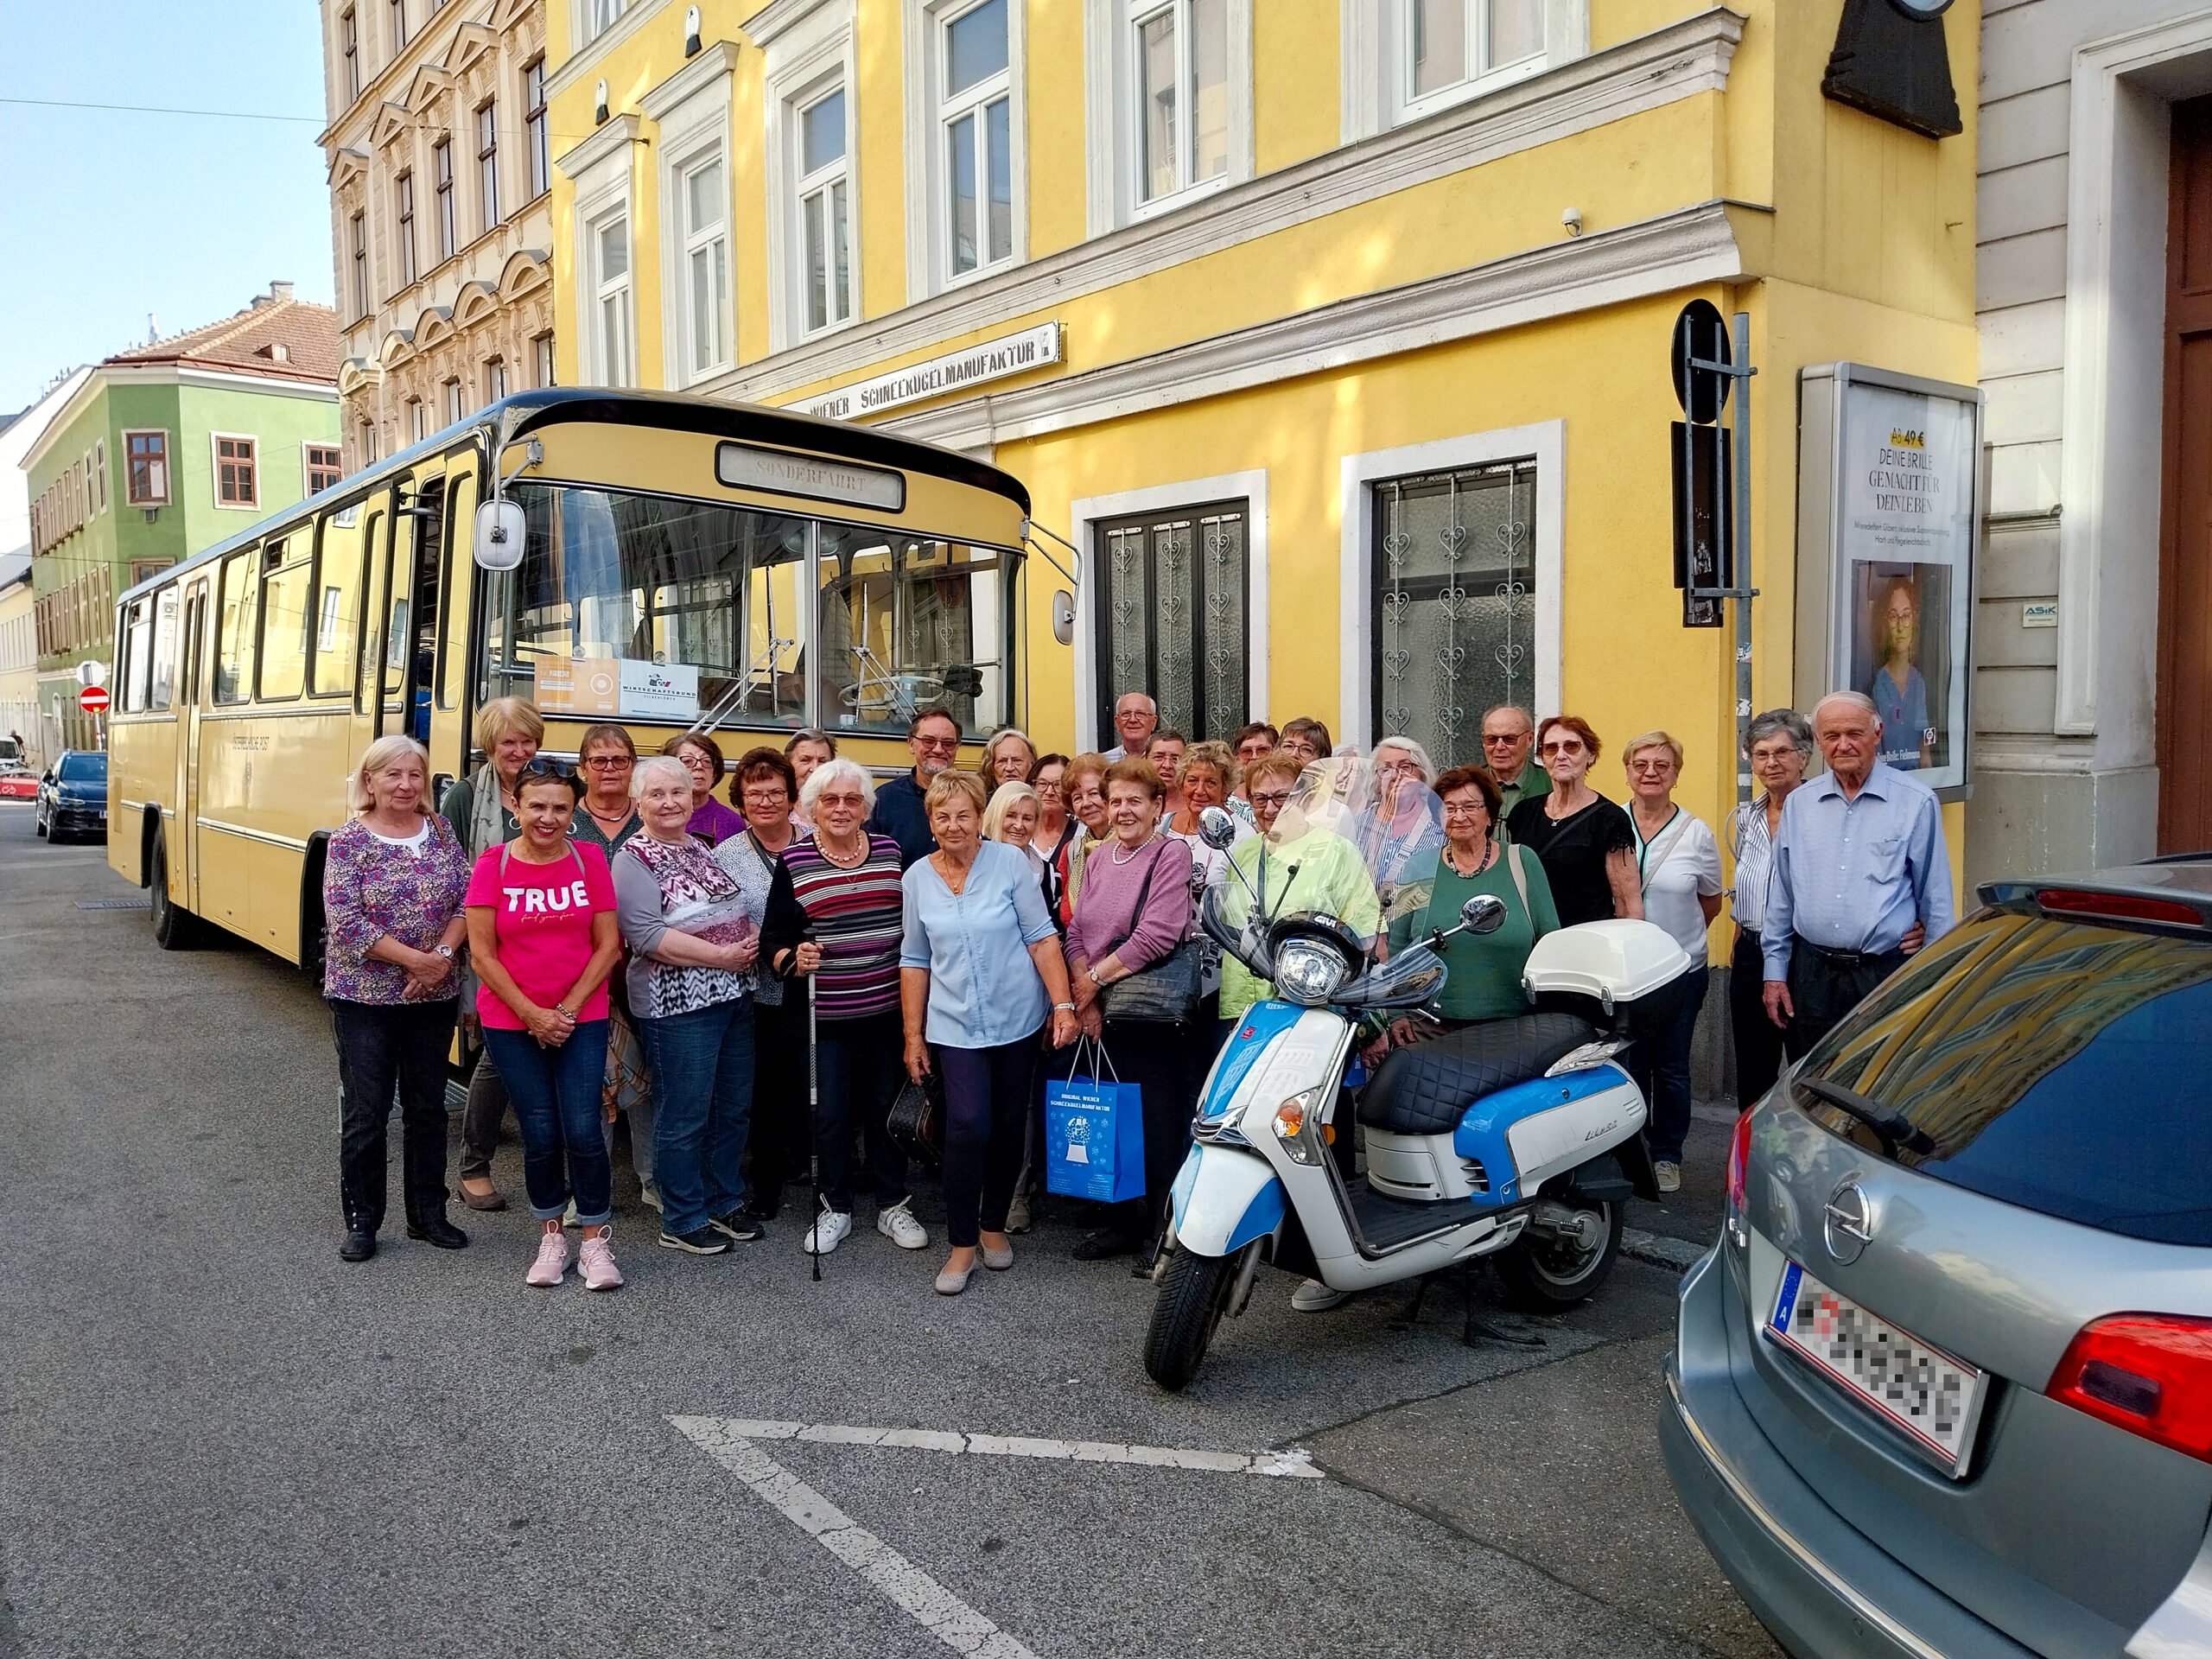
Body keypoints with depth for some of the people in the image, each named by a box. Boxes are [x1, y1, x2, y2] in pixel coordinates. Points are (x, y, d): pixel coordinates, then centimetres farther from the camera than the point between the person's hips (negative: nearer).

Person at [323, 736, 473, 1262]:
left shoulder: (440, 831, 3)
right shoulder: (349, 841, -9)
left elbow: (467, 901, -1)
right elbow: (345, 923, -16)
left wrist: (443, 955, -16)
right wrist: (415, 959, -18)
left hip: (434, 996, 4)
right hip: (364, 998, -4)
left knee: (428, 1106, 12)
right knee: (365, 1112, 4)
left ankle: (428, 1214, 24)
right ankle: (361, 1221, 18)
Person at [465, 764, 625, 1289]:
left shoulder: (589, 859, -2)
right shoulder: (494, 864, -5)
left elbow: (608, 945, -2)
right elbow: (482, 953, -6)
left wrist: (567, 1009, -8)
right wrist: (534, 1015, -11)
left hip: (582, 1020, 0)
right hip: (511, 1023, 0)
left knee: (583, 1130, -5)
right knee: (540, 1134, 5)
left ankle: (595, 1241, 12)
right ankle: (551, 1238, 24)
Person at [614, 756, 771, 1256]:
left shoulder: (705, 849, 12)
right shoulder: (634, 858, -9)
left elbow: (745, 908, 20)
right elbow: (646, 935, -20)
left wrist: (753, 940, -2)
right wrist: (722, 955, -18)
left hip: (735, 996, 7)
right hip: (678, 1005, -7)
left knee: (734, 1105, 15)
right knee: (685, 1116, 2)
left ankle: (724, 1201, 30)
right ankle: (682, 1222, 16)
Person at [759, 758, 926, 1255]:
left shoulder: (891, 851, 4)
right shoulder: (794, 863, -4)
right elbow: (772, 939, -3)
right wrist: (793, 959, -23)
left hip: (888, 1008, 2)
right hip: (826, 1015, -2)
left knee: (886, 1106, 11)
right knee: (831, 1112, 6)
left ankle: (893, 1205, 26)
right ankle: (835, 1210, 24)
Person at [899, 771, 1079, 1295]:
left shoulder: (1009, 862, -4)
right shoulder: (917, 877, 3)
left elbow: (1041, 937, -5)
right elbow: (914, 960, 8)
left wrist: (1063, 1004, -11)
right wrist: (912, 1036, 6)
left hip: (1016, 1019, 0)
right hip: (954, 1026, 0)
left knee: (1008, 1128, 9)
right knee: (968, 1127, -14)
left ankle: (993, 1224, 29)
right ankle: (962, 1244, -1)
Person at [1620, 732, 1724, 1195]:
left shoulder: (1696, 833, -1)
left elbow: (1711, 902, 10)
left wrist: (1676, 935, 6)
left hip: (1680, 970, 0)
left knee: (1671, 1069, 9)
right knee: (1627, 1065, 8)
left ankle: (1667, 1155, 23)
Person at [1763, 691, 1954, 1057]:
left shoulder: (1916, 802, -1)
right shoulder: (1798, 804, 9)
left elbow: (1936, 898, 2)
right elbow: (1781, 895, 13)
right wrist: (1775, 971, 11)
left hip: (1887, 972, -3)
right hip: (1812, 973, 3)